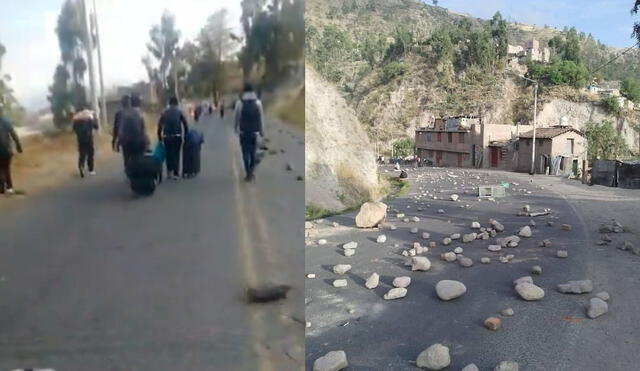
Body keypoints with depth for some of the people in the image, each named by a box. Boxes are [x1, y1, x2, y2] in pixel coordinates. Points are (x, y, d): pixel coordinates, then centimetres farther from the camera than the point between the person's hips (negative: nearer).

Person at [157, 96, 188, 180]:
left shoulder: (164, 112, 6)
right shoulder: (179, 112, 1)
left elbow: (159, 125, 3)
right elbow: (185, 125, -4)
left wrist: (159, 138, 9)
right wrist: (186, 135, 6)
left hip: (166, 137, 2)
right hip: (177, 136, -2)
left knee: (169, 154, 16)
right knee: (176, 154, 6)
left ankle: (169, 172, 21)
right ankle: (175, 173, 3)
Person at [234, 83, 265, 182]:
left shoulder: (239, 102, -5)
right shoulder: (258, 102, -3)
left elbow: (237, 117, -2)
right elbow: (261, 117, -2)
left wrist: (236, 128, 11)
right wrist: (262, 131, 4)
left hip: (243, 131, -1)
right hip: (254, 131, 1)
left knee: (245, 152, 4)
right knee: (253, 152, 15)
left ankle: (248, 174, 2)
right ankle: (251, 172, 13)